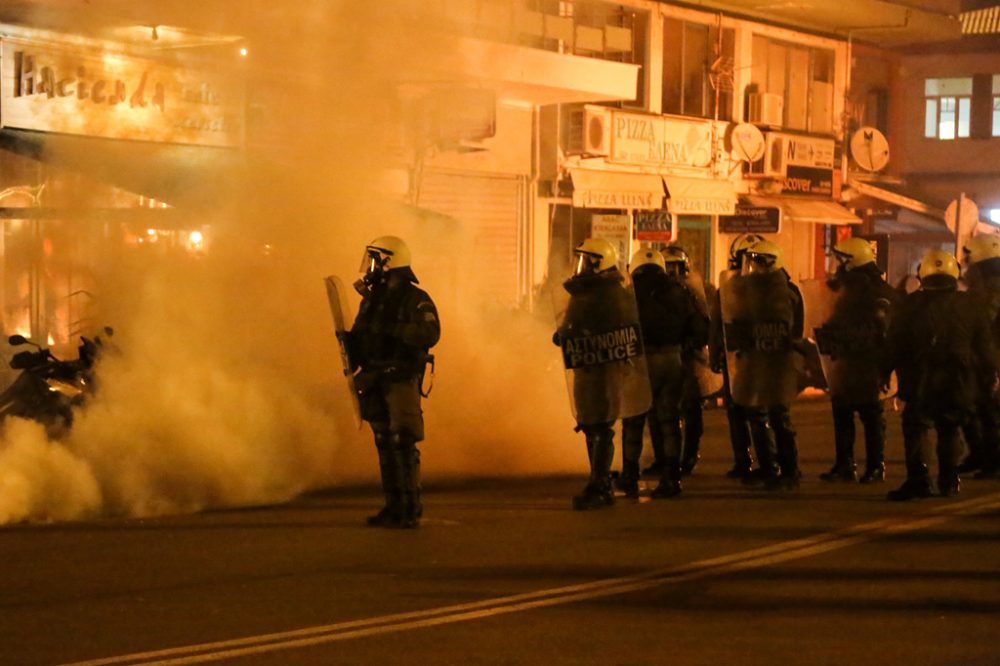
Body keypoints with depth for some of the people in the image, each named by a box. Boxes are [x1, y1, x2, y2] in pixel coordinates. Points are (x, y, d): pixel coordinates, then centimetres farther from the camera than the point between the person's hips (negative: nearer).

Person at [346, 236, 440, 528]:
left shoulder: (414, 299, -8)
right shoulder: (371, 299, 15)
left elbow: (430, 334, -21)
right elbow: (360, 337, 20)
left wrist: (391, 330, -25)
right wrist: (349, 342, -2)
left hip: (401, 381, -7)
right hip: (374, 382, 7)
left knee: (403, 442, -11)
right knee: (384, 444, 8)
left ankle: (411, 509, -9)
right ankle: (393, 507, 13)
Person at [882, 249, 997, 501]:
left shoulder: (912, 305, 0)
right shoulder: (968, 305, 5)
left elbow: (895, 344, 0)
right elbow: (984, 344, 9)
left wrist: (885, 371, 8)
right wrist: (989, 375, 17)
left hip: (921, 383, -2)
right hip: (958, 382, 2)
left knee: (916, 427, 1)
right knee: (950, 429, 17)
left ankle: (919, 478, -13)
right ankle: (949, 480, 17)